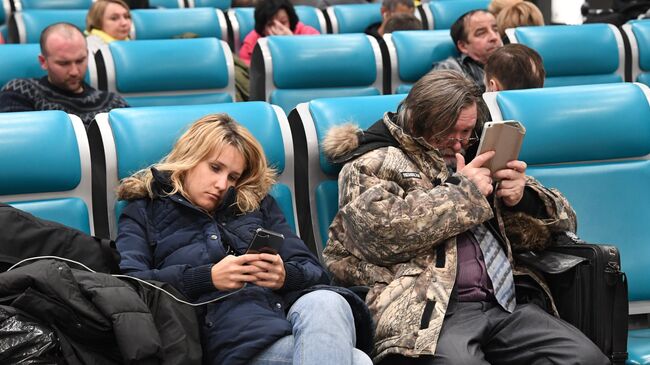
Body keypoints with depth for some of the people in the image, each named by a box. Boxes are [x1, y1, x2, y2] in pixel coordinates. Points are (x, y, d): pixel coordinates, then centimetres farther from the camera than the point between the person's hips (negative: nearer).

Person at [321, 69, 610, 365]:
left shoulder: (476, 156, 24)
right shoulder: (373, 163, 8)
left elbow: (561, 222, 22)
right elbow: (380, 232, -14)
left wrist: (522, 198, 0)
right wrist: (462, 191, -7)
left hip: (504, 303, 6)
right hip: (426, 311, -5)